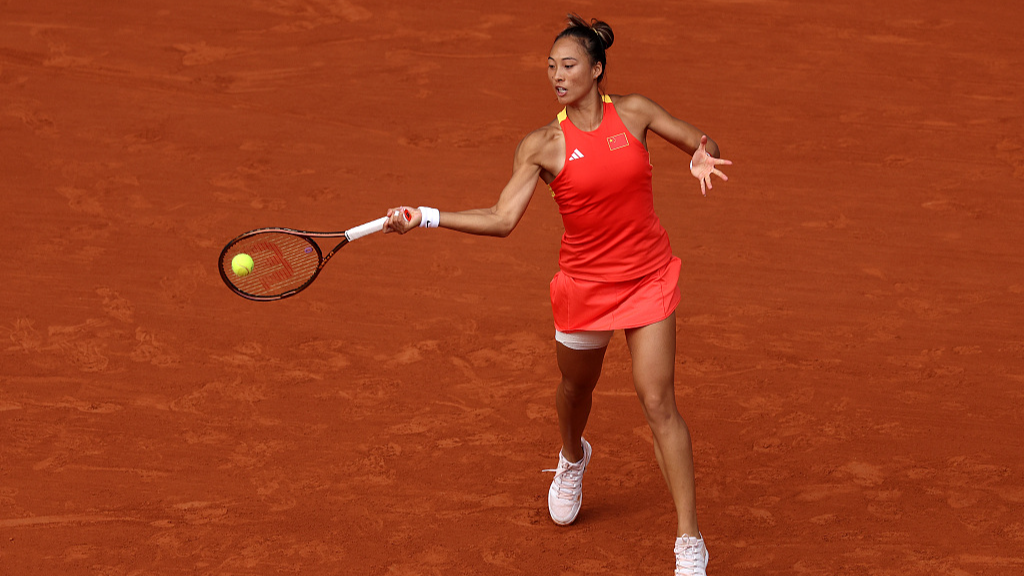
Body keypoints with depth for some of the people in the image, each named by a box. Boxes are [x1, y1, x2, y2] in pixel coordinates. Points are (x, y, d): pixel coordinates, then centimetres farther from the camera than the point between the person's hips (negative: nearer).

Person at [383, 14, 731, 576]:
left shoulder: (634, 112, -4)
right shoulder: (541, 145, -8)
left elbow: (702, 142, 8)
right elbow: (501, 219, -15)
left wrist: (701, 157, -17)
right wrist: (426, 216, -25)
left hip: (648, 278, -1)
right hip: (585, 285, 1)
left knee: (658, 402, -10)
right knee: (576, 386, 21)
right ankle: (572, 458, 60)